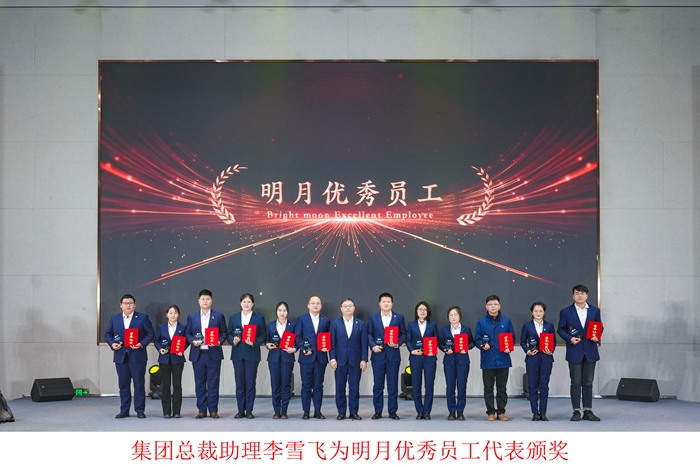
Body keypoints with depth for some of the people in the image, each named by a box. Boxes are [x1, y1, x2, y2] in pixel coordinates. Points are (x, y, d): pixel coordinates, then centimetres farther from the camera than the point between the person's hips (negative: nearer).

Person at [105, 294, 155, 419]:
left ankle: (140, 410, 6)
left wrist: (142, 344, -16)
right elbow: (108, 334, 14)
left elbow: (150, 334, -2)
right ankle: (124, 410, 14)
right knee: (123, 385, 7)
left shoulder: (142, 318, 0)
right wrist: (112, 343, -5)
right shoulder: (114, 319, 10)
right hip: (121, 356, 3)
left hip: (137, 356, -3)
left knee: (139, 384, 0)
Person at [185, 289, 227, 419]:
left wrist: (219, 341, -13)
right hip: (198, 354, 2)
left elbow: (224, 333, 5)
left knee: (213, 383, 0)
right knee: (200, 383, 5)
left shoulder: (219, 316, 6)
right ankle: (202, 410, 11)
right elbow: (187, 333, 9)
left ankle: (213, 410, 5)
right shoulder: (192, 317, 9)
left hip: (213, 354, -2)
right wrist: (193, 341, -10)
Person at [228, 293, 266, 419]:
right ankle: (241, 410, 9)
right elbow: (229, 334, 9)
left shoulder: (259, 318, 4)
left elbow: (262, 336, 1)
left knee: (250, 383, -1)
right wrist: (233, 341, -12)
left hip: (252, 354, -2)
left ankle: (249, 410, 5)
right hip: (237, 354, 2)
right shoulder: (233, 318, 11)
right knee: (239, 383, 3)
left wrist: (254, 343, -16)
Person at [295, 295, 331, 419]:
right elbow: (298, 337, 1)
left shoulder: (326, 321, 12)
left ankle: (317, 411, 10)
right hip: (306, 357, -2)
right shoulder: (302, 319, 5)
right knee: (306, 385, 1)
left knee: (318, 385, 5)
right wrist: (303, 348, -13)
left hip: (321, 357, 2)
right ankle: (306, 411, 6)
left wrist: (327, 347, -7)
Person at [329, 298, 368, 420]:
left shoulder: (361, 324, 6)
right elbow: (332, 342, 3)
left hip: (355, 361, 0)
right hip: (340, 361, 0)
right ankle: (341, 412, 10)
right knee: (340, 388, 3)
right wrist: (333, 359, -5)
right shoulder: (335, 324, 5)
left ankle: (354, 412, 8)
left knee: (354, 388, 1)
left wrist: (364, 359, -4)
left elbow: (364, 343, 3)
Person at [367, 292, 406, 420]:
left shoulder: (399, 318, 6)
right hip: (378, 355, 1)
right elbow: (369, 334, 6)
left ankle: (393, 411, 8)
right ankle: (377, 411, 9)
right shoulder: (373, 318, 8)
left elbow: (403, 334, 5)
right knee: (378, 384, 3)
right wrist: (373, 346, -10)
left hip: (393, 355, 0)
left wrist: (398, 343, -12)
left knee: (393, 384, 2)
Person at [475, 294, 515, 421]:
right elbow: (477, 339, 3)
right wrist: (482, 345, -17)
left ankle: (501, 412, 15)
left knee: (502, 388, 7)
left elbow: (512, 337, 7)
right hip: (487, 360, 0)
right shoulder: (481, 322, 2)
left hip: (503, 359, 0)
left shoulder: (506, 321, 3)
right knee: (488, 388, 6)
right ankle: (490, 412, 14)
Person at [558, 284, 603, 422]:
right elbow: (561, 329, 2)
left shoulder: (595, 310, 6)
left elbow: (599, 327, 11)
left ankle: (588, 411, 11)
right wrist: (569, 338, -13)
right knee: (576, 383, 0)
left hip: (590, 352, 2)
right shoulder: (566, 312, 0)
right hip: (574, 352, -2)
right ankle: (576, 411, 6)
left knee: (588, 383, 6)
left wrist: (597, 336, -9)